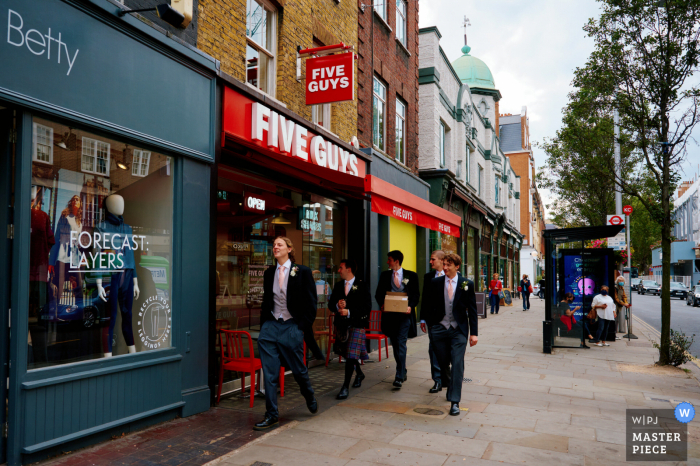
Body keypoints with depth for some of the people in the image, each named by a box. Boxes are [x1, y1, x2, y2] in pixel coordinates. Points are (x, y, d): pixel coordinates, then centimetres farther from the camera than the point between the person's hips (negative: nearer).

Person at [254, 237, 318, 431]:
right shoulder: (269, 273, 9)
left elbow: (311, 303, -2)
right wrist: (263, 324, 9)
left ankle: (310, 398, 39)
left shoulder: (303, 272, -4)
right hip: (270, 327, 4)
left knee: (298, 369, 9)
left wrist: (302, 326, -6)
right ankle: (271, 414, 13)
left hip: (292, 327, -3)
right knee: (270, 373, 1)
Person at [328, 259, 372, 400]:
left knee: (351, 355, -11)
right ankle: (359, 374, 42)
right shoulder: (338, 286, 11)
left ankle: (345, 387, -5)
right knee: (347, 354, 15)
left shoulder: (362, 286, -5)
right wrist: (337, 306, -13)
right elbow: (331, 305, 10)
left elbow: (367, 307, -9)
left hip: (356, 325, -5)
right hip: (341, 324, 5)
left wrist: (349, 312, -18)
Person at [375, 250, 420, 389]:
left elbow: (416, 294, 3)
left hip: (404, 314, -4)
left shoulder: (411, 275, 4)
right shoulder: (384, 275, 11)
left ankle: (399, 377, -10)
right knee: (395, 344, 12)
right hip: (389, 314, 4)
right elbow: (378, 293, 11)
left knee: (401, 343, -11)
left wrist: (410, 306, -14)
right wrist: (382, 304, -9)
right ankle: (403, 372, 28)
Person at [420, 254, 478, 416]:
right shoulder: (435, 283, 1)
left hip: (458, 330, -2)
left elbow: (472, 310, -1)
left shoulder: (467, 284, -2)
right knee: (443, 363, 11)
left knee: (457, 364, -9)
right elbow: (429, 303, 11)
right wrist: (425, 320, 7)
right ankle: (450, 387, 40)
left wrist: (474, 333, -3)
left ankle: (454, 401, -3)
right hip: (439, 328, 2)